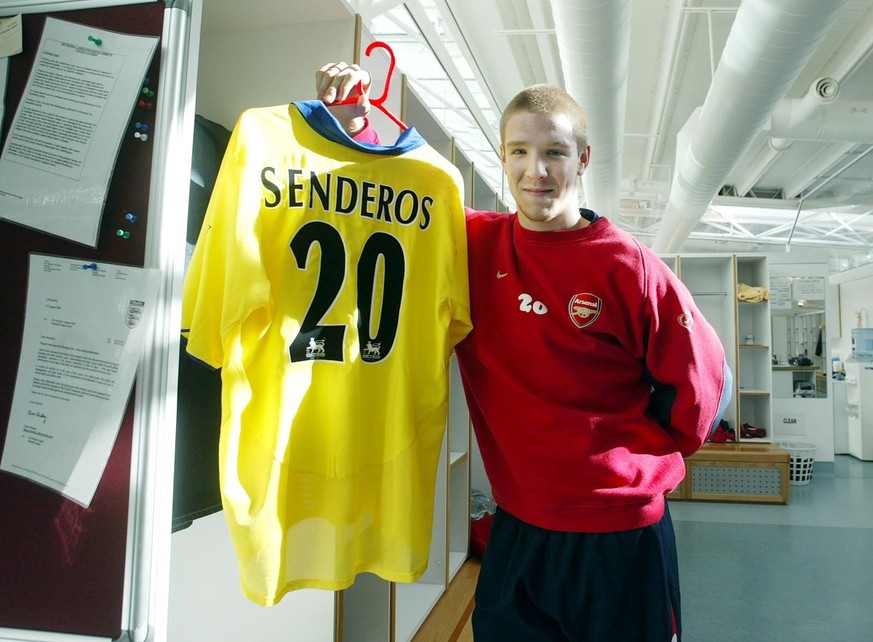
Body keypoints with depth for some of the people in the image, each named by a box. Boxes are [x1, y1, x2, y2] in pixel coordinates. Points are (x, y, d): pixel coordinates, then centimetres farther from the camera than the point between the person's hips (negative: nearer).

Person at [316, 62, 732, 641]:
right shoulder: (474, 245, -3)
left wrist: (631, 461, 1)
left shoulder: (628, 265, -12)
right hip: (517, 528, 3)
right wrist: (354, 127, -7)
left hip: (622, 536, -2)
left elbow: (702, 382, -4)